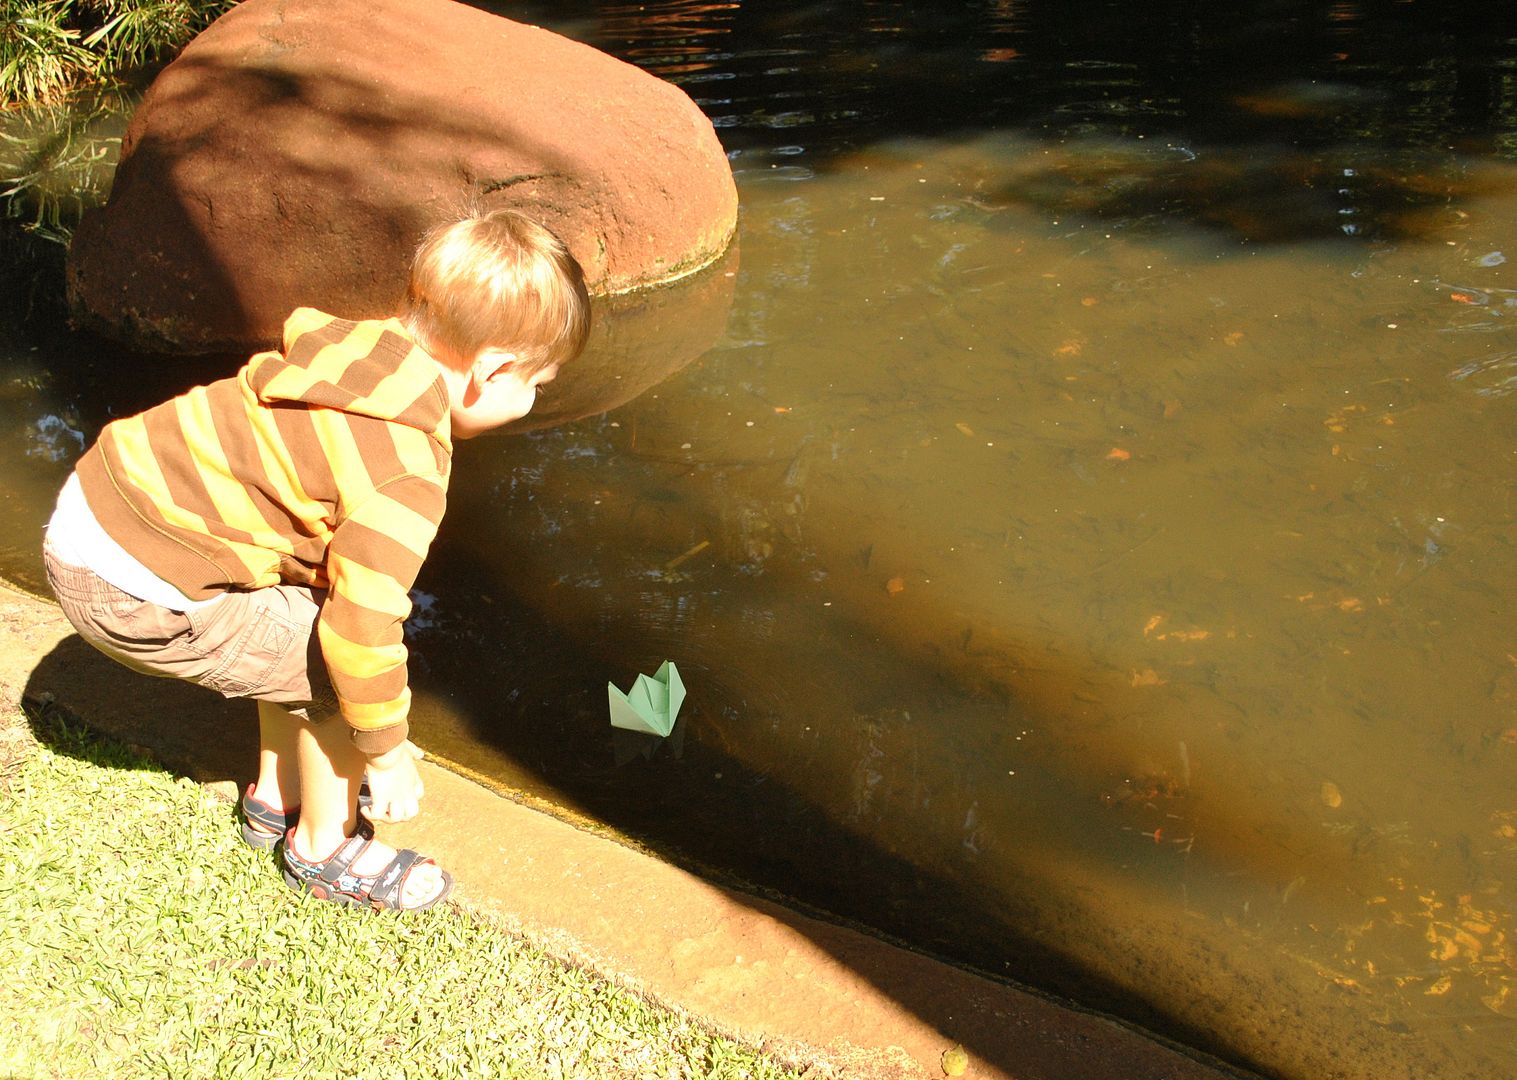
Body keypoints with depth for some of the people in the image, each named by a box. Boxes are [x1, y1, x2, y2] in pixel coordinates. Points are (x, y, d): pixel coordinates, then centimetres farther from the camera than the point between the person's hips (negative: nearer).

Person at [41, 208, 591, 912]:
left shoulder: (354, 346, 4)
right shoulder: (405, 470, -24)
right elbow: (361, 628, -24)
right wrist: (387, 751, -6)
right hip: (138, 594, -9)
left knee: (299, 626, 23)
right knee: (338, 671, -3)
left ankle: (277, 797, 39)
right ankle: (324, 851, 20)